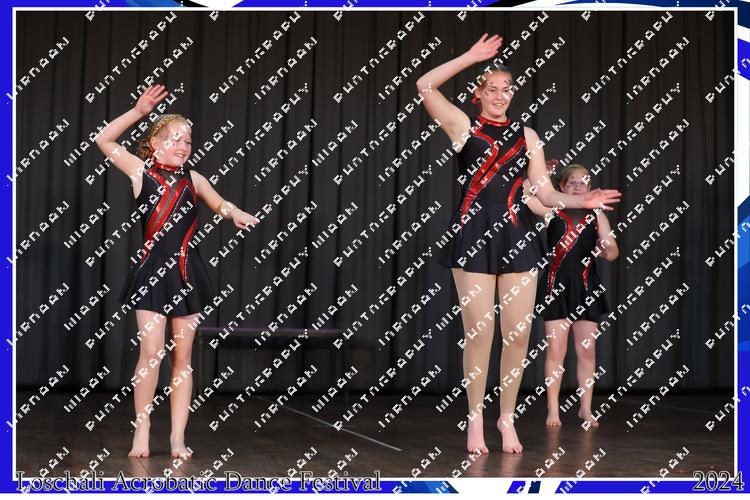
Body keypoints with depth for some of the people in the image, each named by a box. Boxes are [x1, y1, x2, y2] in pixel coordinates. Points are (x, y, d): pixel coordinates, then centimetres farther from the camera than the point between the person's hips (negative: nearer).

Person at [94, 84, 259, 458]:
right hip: (152, 270, -3)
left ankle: (178, 437, 9)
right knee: (151, 352, -10)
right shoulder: (141, 172, 1)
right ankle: (141, 431, 3)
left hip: (186, 271, 3)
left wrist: (237, 215, 0)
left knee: (182, 357, 4)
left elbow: (220, 205, 22)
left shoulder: (192, 179, 9)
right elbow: (104, 140, -3)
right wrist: (138, 112, -9)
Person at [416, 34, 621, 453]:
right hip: (475, 234, -3)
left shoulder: (527, 135, 15)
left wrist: (583, 201, -6)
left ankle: (507, 417, 16)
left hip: (518, 234, 3)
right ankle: (476, 419, 11)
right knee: (479, 334, -3)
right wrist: (471, 57, -3)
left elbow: (545, 193, 11)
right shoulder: (463, 125, 7)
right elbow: (425, 86, -4)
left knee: (518, 335, 0)